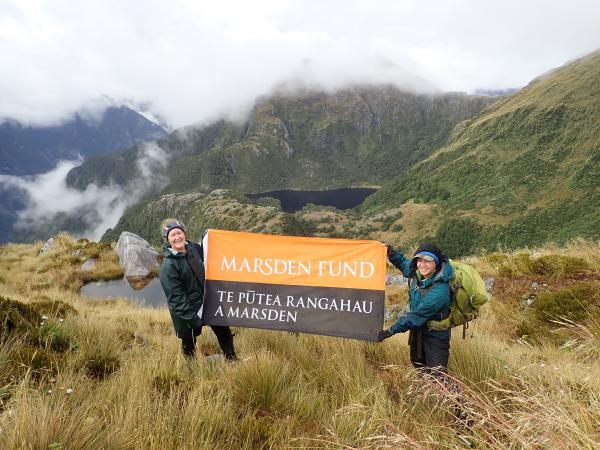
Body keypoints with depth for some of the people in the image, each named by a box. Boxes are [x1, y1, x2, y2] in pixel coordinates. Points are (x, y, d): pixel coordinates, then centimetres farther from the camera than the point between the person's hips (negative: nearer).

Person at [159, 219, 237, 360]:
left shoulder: (194, 247, -5)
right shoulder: (168, 266, -24)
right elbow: (175, 297, -23)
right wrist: (192, 318, -25)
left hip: (207, 301, 7)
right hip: (185, 309, -7)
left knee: (223, 331, 18)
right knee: (189, 342, 10)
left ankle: (231, 359, 38)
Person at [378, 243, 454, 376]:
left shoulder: (439, 291, -32)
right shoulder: (417, 273, -10)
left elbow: (416, 316, -29)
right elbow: (404, 263, 14)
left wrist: (390, 331, -25)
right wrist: (392, 253, -5)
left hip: (435, 336, -8)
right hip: (417, 331, 8)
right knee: (418, 367, 26)